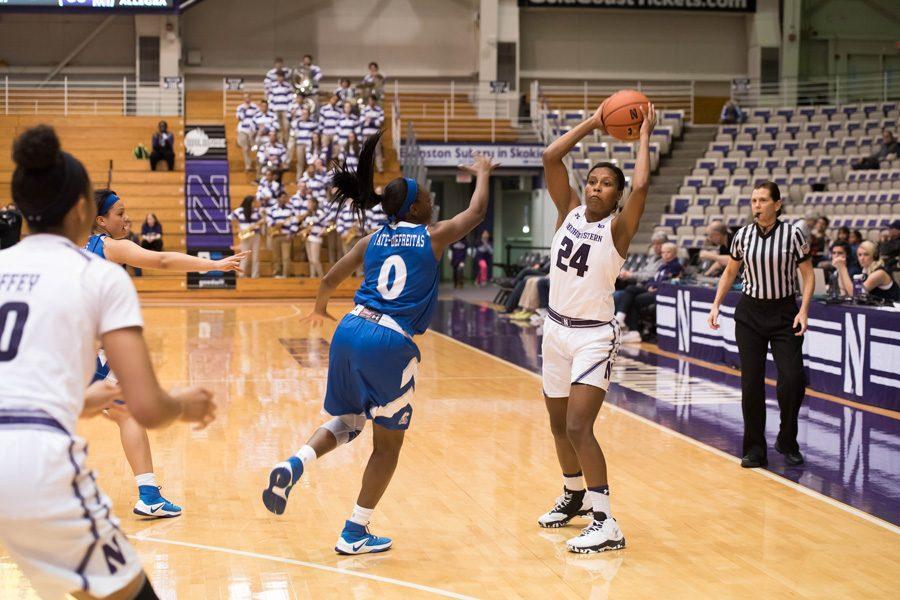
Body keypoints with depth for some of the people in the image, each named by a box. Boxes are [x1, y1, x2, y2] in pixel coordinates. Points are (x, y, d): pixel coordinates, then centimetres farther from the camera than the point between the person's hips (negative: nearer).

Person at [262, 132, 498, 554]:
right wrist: (482, 174, 36)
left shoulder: (374, 240, 15)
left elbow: (330, 280, 20)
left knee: (347, 422, 25)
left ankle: (294, 465, -4)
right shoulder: (433, 237, 4)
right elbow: (477, 211, 18)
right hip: (390, 344, -5)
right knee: (388, 442, 10)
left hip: (350, 330, 5)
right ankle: (354, 534, 14)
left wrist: (320, 306, 41)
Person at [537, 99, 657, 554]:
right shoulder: (568, 211, 4)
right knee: (558, 424, 18)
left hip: (594, 335, -6)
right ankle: (575, 495, 41)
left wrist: (643, 137, -13)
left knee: (578, 427, -18)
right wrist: (593, 123, -1)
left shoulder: (618, 227, -9)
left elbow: (641, 185, -27)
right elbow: (551, 157, -4)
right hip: (556, 328, 6)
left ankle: (606, 523, -15)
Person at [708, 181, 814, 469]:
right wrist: (716, 305, 6)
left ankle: (787, 443, 11)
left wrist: (803, 310, -11)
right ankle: (755, 450, 10)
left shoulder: (792, 234, -6)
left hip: (784, 313, -2)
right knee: (751, 383, 0)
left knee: (793, 379, -12)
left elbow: (808, 274, 0)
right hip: (750, 313, 2)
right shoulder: (743, 235, 2)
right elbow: (730, 272, 15)